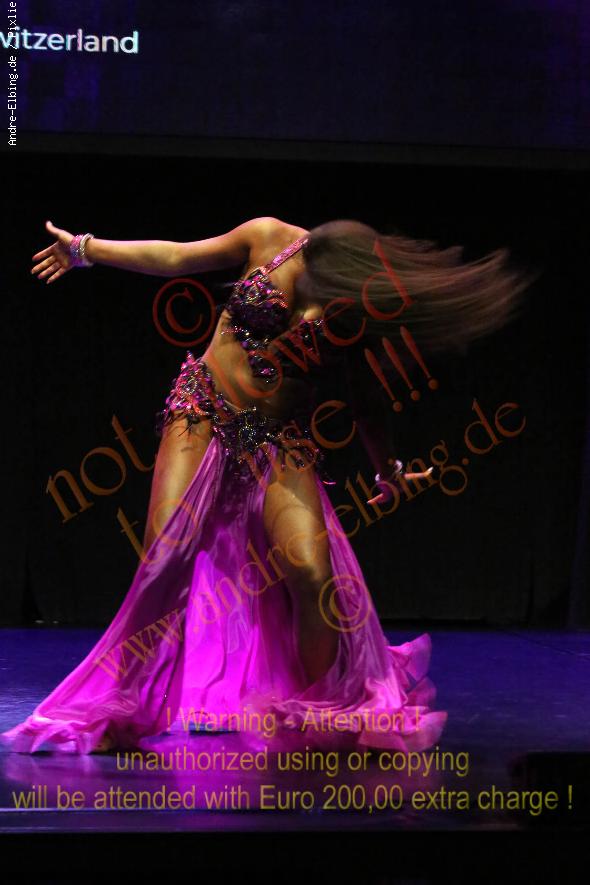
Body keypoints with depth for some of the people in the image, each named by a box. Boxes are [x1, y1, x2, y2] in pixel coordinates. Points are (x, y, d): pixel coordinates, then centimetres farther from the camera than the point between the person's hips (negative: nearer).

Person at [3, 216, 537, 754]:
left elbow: (364, 399, 11)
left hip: (281, 444, 0)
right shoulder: (270, 238, -7)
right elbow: (175, 257, 6)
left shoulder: (359, 313, -5)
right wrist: (85, 249, 11)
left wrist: (389, 469, 22)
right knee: (165, 558, -15)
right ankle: (117, 712, -3)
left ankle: (325, 717, 5)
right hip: (204, 415, 0)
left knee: (315, 574, -16)